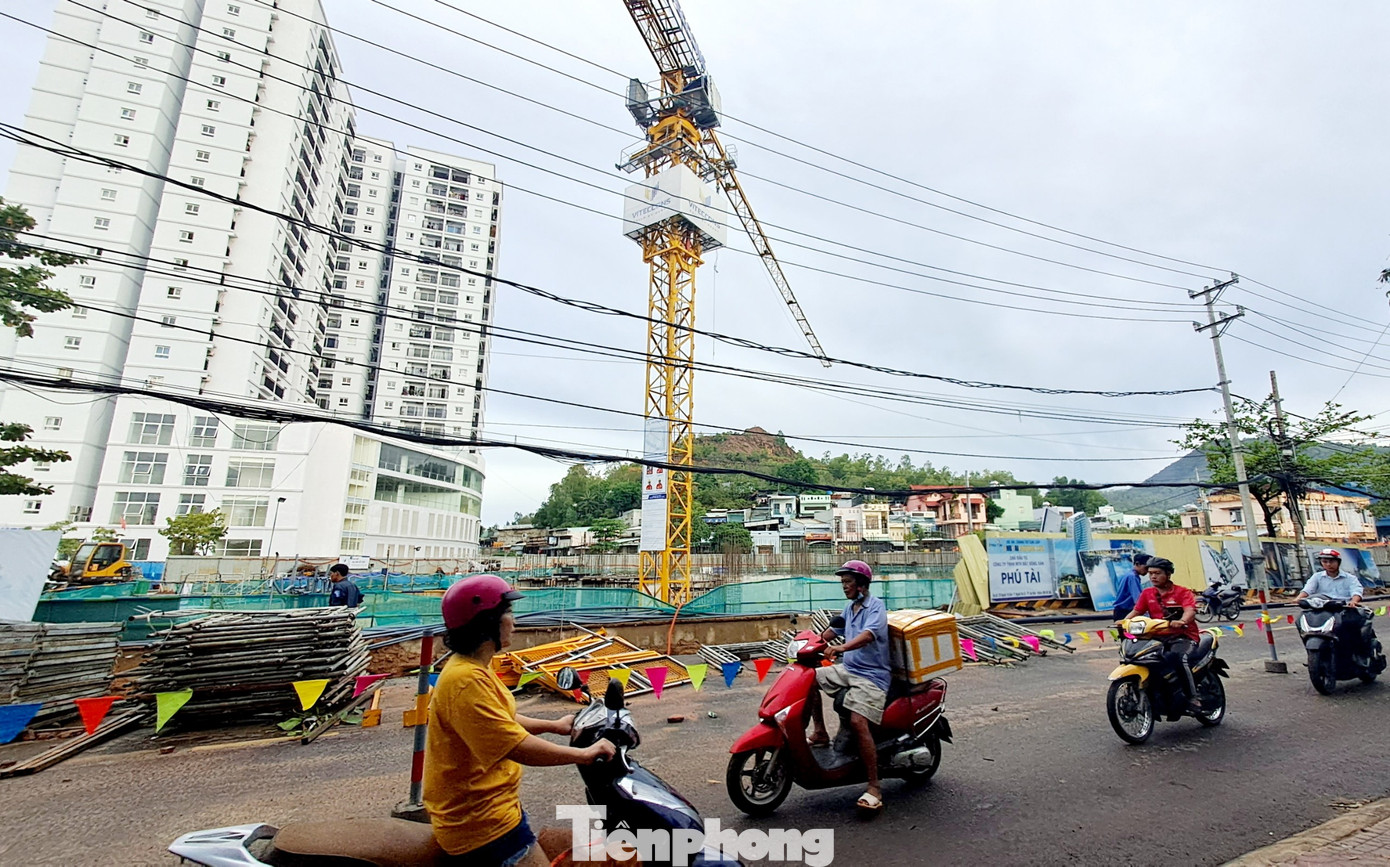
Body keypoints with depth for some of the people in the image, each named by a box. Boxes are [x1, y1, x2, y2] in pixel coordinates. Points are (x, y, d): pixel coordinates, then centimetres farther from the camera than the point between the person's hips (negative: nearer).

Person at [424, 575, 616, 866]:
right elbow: (518, 747, -30)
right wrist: (583, 754, -20)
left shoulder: (472, 667, 5)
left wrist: (554, 726, 21)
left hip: (492, 806, 11)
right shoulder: (466, 680, -29)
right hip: (480, 820, -10)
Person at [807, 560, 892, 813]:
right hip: (848, 669, 9)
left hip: (872, 676, -9)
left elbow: (868, 634, -30)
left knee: (858, 722, -24)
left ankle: (874, 787, -15)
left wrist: (841, 648, -45)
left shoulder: (876, 606, -12)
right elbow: (833, 630, 24)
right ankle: (820, 733, 9)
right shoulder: (850, 608, 14)